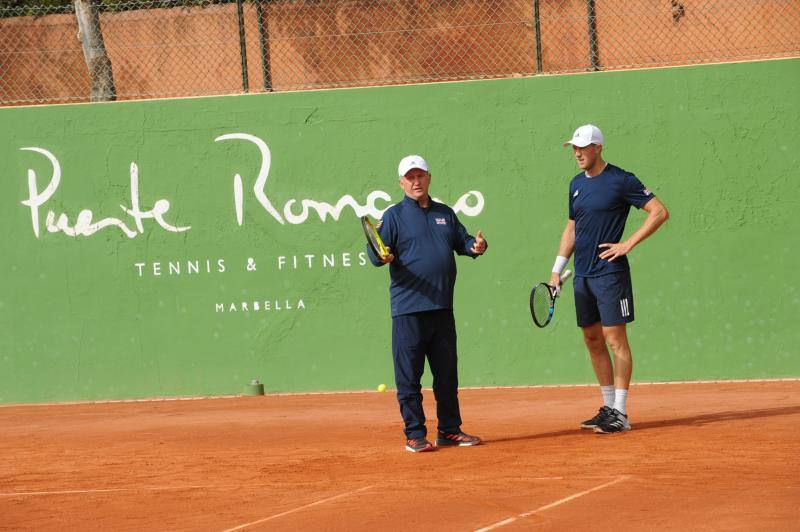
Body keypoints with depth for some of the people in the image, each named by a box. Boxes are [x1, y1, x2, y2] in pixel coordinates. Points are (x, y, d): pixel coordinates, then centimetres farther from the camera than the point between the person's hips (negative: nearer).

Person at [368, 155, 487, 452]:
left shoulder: (445, 214, 16)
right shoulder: (394, 216, 0)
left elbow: (462, 241, 22)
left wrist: (476, 246, 1)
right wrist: (381, 256, -29)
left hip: (442, 308, 5)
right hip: (408, 310, -5)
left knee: (447, 372, 11)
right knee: (409, 375, -3)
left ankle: (450, 430, 20)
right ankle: (415, 435, 2)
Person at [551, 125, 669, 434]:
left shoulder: (620, 180, -8)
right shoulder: (576, 184, 13)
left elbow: (660, 212, -9)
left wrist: (628, 244, -14)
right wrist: (558, 268, 16)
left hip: (610, 272, -7)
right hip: (582, 276, 7)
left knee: (615, 339, -7)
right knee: (593, 341, 9)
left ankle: (620, 414, -6)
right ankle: (608, 407, 16)